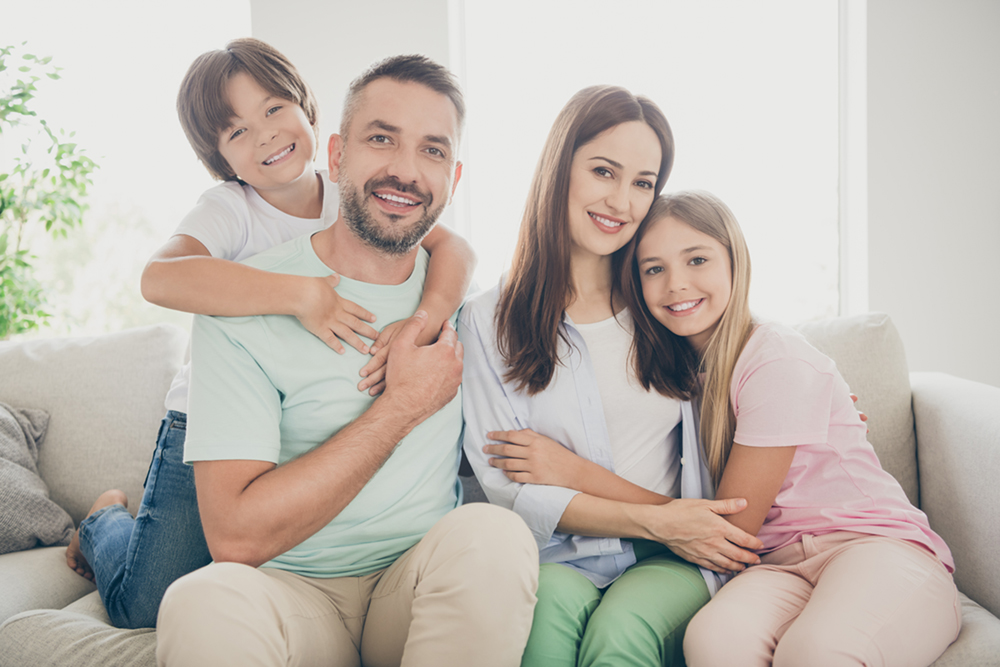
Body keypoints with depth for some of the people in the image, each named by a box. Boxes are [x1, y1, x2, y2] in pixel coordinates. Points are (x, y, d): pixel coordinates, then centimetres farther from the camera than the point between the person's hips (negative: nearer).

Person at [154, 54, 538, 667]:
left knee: (492, 533, -29)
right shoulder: (241, 302, -8)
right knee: (206, 604, -37)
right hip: (292, 592, -4)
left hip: (428, 590, 5)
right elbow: (237, 536, -17)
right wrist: (402, 405, -15)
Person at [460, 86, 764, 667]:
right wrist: (654, 520, -13)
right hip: (556, 558, 0)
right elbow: (507, 487, -3)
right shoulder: (488, 320, 4)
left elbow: (706, 484, 6)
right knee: (551, 603, -34)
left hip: (669, 561, 1)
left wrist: (573, 471, -8)